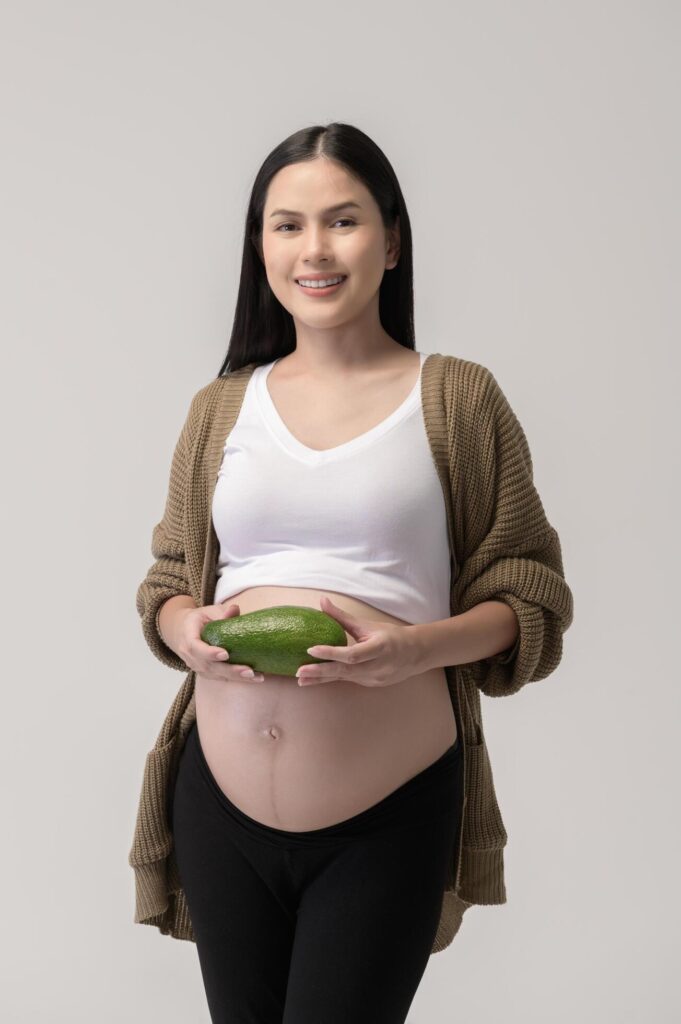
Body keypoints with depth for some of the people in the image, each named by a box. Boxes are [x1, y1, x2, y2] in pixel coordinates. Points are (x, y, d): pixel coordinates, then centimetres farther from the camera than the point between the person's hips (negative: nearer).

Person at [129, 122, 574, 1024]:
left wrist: (418, 646, -19)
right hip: (222, 806, 4)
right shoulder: (219, 409, 9)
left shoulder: (458, 398, -1)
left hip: (389, 815, -3)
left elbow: (532, 595, -1)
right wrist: (187, 630, -7)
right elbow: (164, 583, 16)